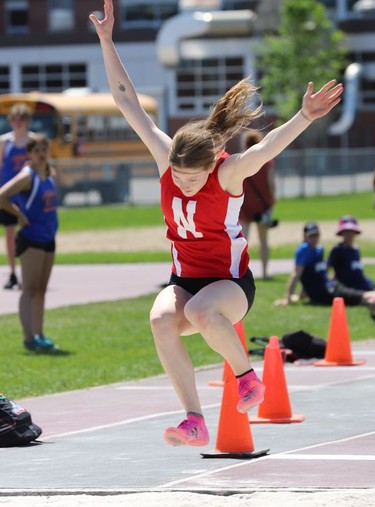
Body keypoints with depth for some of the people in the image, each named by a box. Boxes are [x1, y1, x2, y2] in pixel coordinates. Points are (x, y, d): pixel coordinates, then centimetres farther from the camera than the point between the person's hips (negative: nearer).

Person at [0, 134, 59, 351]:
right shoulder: (27, 176, -14)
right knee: (30, 288, -8)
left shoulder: (49, 174, 10)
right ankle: (29, 337, -10)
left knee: (41, 289, 11)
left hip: (48, 238, 8)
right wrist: (19, 214, -16)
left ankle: (39, 335, 16)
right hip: (31, 239, -8)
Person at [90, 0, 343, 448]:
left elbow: (266, 147, -38)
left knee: (200, 311, -39)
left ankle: (247, 377, -11)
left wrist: (304, 119, -56)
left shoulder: (229, 173, -18)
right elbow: (127, 101, -3)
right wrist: (106, 42, -5)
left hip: (229, 281, -4)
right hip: (184, 279, 4)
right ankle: (194, 422, -32)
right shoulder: (165, 158, -6)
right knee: (161, 319, -31)